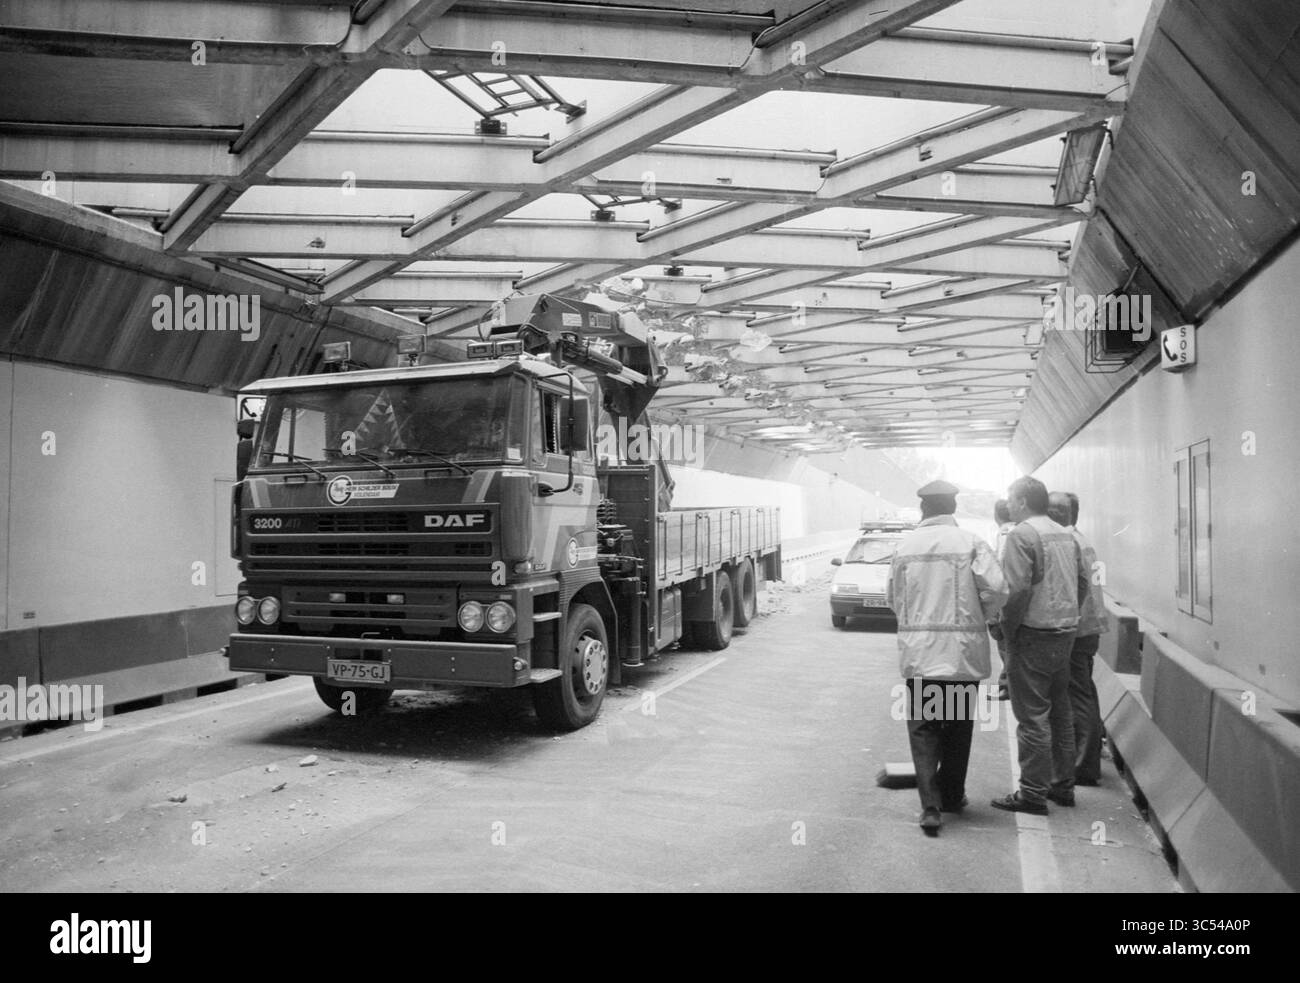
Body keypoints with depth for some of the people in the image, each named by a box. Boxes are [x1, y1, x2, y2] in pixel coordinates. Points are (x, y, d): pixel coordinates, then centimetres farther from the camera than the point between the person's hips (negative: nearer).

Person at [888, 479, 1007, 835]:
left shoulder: (906, 544, 1)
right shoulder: (970, 542, -6)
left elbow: (892, 596, 8)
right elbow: (996, 588, -13)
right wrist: (981, 618, 5)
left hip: (918, 652, 1)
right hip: (963, 651, 0)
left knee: (923, 729, 7)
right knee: (958, 725, 16)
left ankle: (930, 805, -4)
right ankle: (952, 796, 29)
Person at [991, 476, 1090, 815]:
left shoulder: (1022, 535, -14)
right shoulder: (1065, 535, 12)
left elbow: (1017, 589, -21)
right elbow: (1083, 581, 15)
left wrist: (1008, 628, -10)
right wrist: (1067, 616, 19)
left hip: (1033, 636, -8)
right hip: (1065, 634, 8)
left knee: (1032, 716, -3)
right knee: (1060, 711, 17)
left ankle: (1033, 793, 2)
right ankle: (1062, 785, 26)